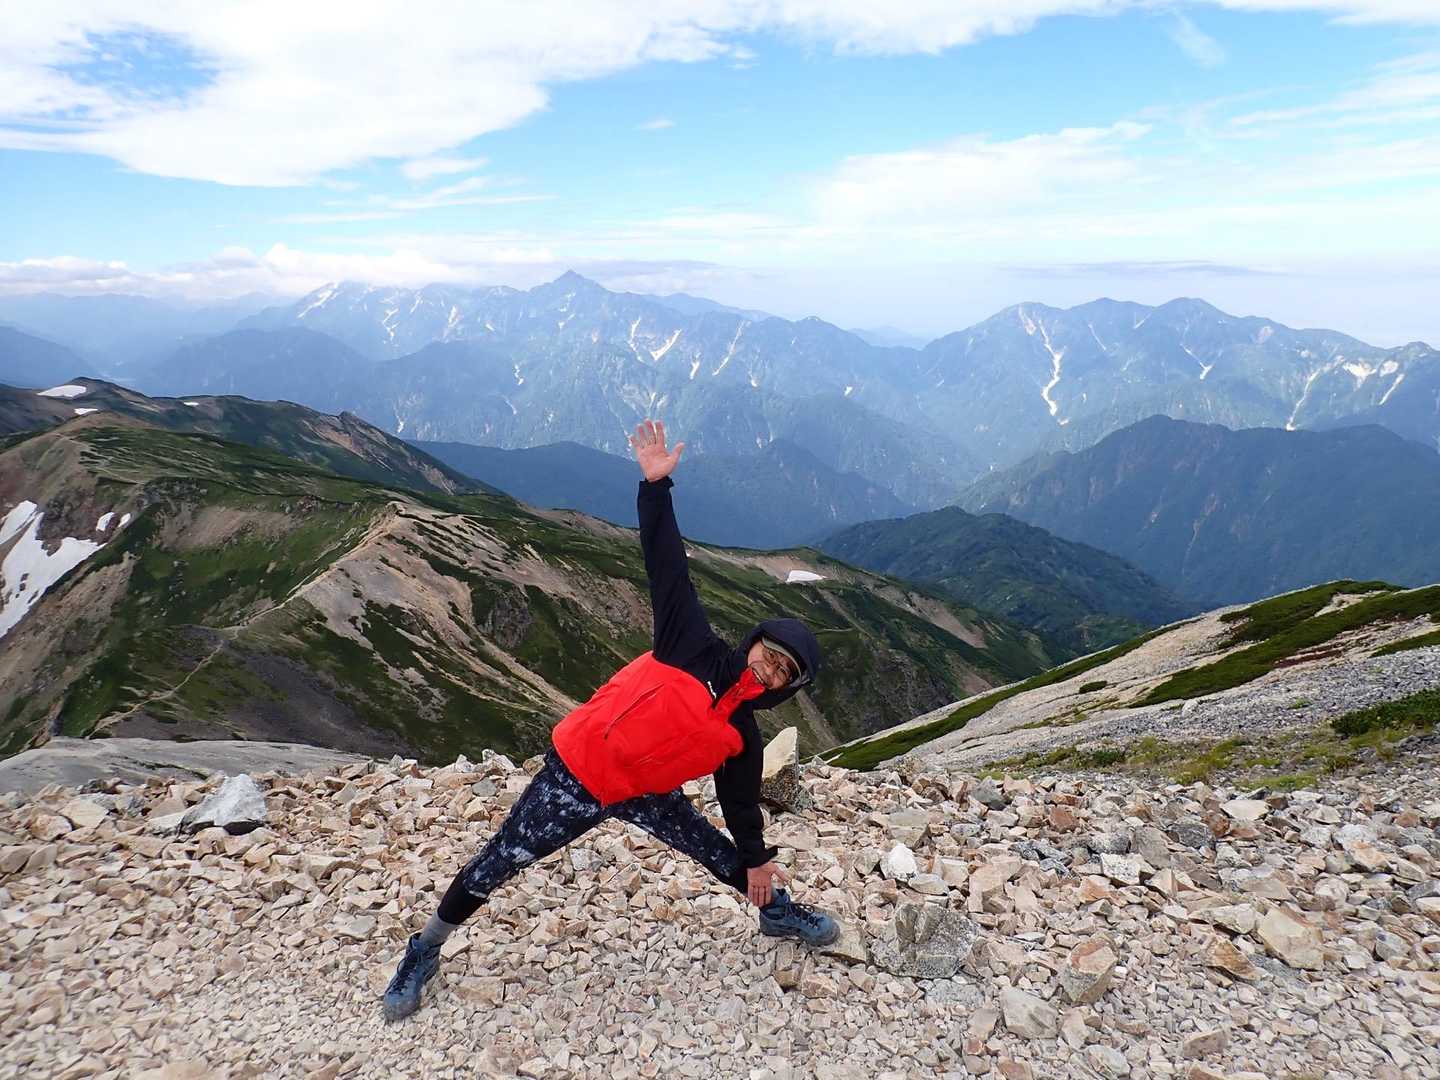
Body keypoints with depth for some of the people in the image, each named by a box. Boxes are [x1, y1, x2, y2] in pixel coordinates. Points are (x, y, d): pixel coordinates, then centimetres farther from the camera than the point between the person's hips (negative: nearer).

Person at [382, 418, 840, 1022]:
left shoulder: (742, 736, -5)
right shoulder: (694, 649, -19)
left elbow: (741, 801, 10)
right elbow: (668, 567, -23)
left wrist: (757, 860, 17)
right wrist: (656, 487, -30)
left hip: (642, 793, 5)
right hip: (575, 773, -4)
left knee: (717, 851, 11)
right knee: (500, 862, 2)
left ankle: (777, 910, 40)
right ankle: (425, 952, 25)